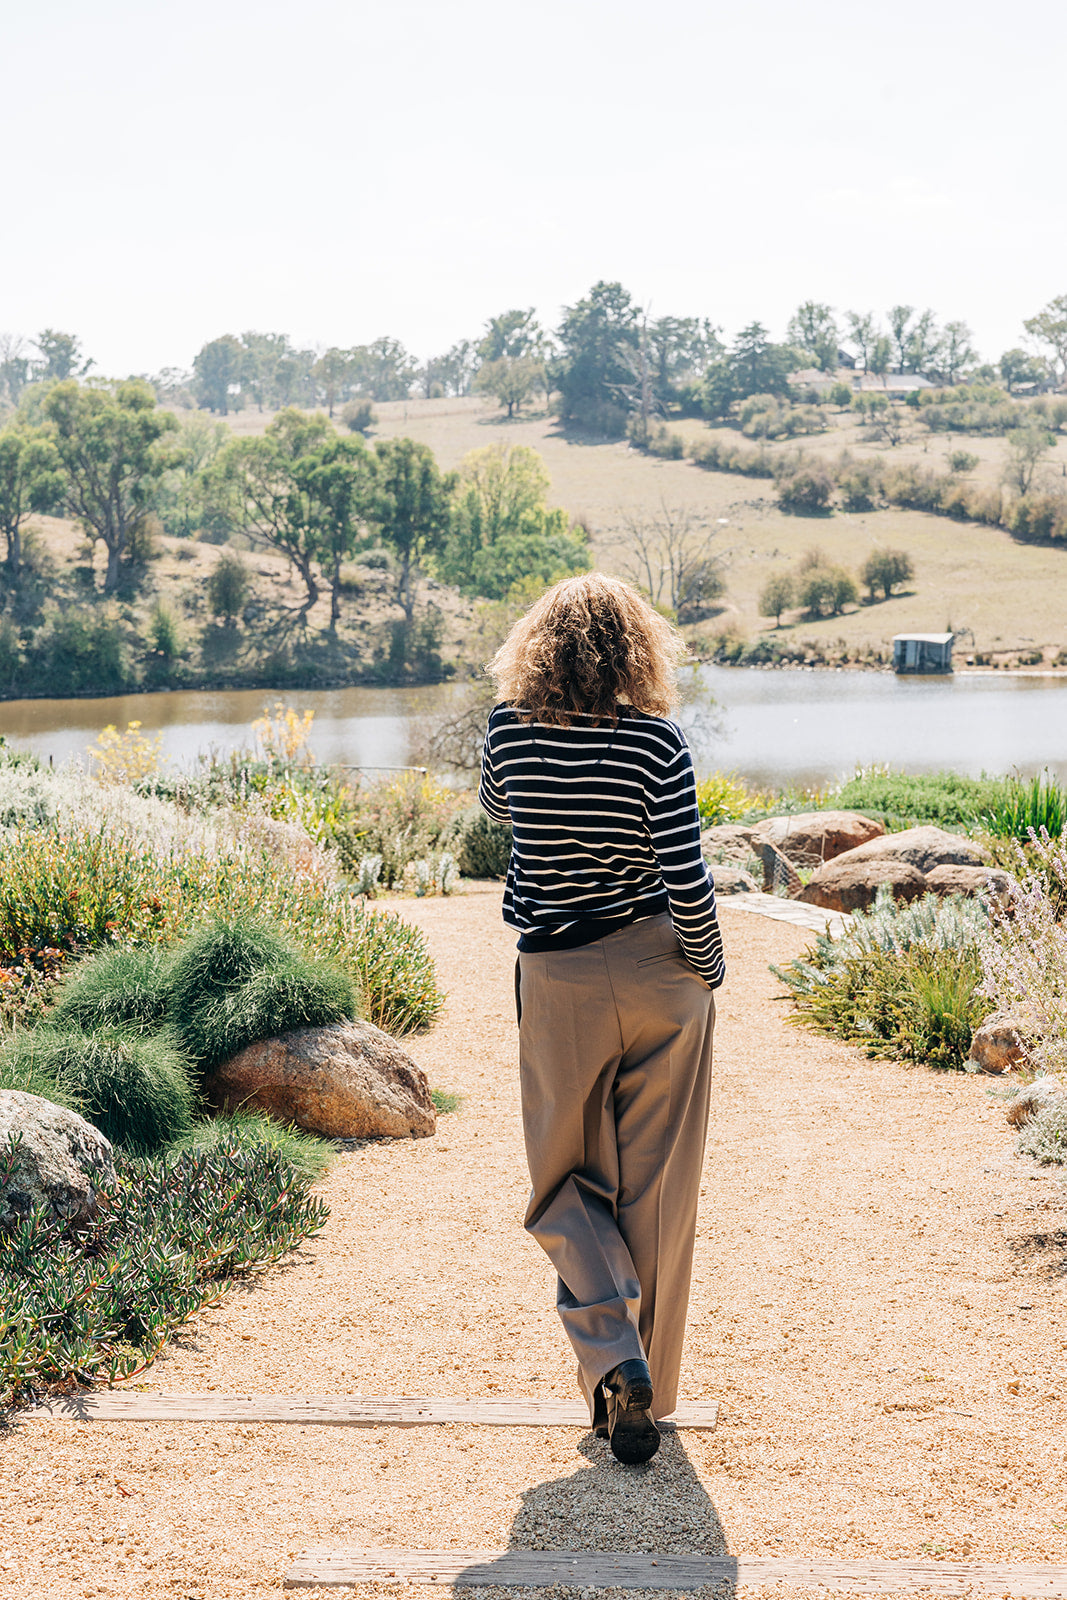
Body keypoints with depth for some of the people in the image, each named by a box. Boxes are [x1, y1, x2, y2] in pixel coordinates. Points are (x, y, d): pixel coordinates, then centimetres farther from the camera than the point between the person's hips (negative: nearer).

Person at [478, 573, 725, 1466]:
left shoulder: (509, 733, -4)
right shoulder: (656, 742, -11)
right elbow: (686, 880, -13)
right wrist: (707, 968, 2)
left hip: (557, 980, 1)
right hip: (661, 979, -1)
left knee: (565, 1179, 16)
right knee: (656, 1192, 10)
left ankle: (613, 1356, -5)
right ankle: (648, 1395, 18)